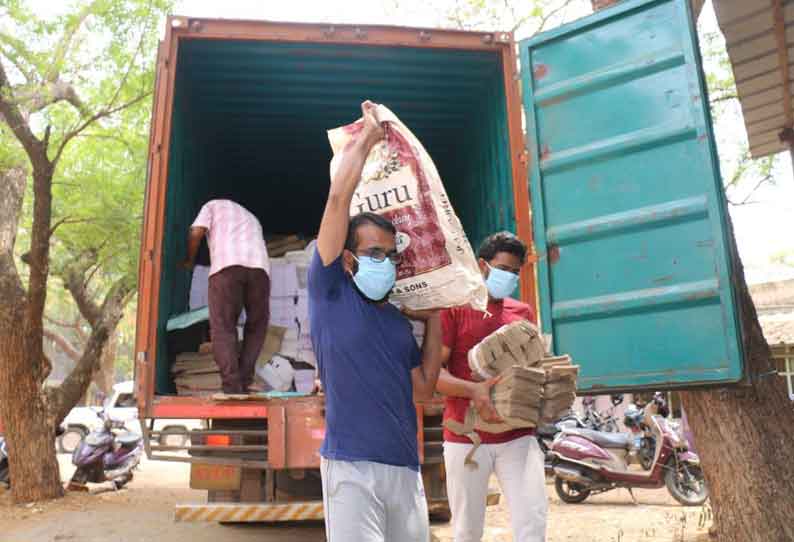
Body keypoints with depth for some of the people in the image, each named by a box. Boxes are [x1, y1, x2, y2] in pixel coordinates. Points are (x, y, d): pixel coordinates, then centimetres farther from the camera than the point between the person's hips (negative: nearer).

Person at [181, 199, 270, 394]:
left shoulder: (213, 205, 29)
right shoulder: (251, 217, 41)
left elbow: (196, 233, 12)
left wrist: (189, 261, 28)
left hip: (227, 265, -3)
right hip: (259, 266, 3)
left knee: (223, 328, 0)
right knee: (256, 327, 14)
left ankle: (232, 387, -11)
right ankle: (244, 383, 4)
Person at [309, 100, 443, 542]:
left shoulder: (399, 320, 15)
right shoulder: (330, 292, -1)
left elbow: (423, 390, 14)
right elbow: (339, 198, -7)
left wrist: (434, 321, 12)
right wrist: (366, 137, 3)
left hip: (406, 466, 6)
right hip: (351, 465, -6)